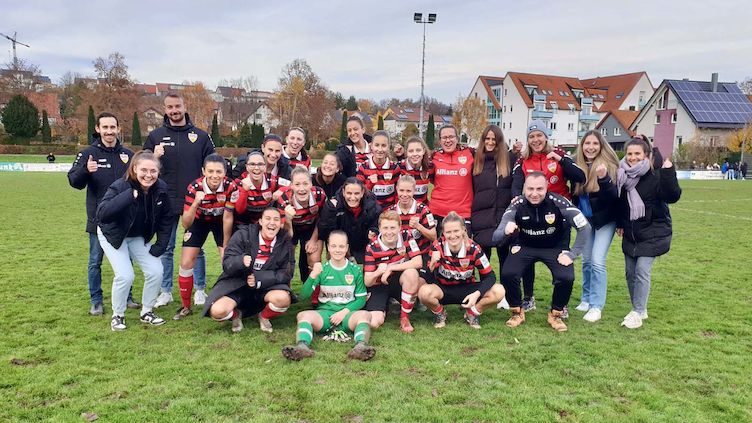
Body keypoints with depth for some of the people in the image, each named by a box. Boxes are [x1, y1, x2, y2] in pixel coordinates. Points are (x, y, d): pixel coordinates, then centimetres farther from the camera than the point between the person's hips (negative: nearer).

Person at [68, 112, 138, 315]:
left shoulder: (128, 154, 5)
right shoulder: (88, 153, -3)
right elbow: (74, 181, -11)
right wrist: (85, 170, -32)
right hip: (99, 219, -3)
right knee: (95, 261, 7)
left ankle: (126, 297, 26)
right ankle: (96, 301, 19)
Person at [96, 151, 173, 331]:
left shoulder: (162, 189, -17)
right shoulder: (120, 186, -29)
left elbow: (166, 219, -4)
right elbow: (101, 213, -43)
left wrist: (160, 246, -8)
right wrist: (129, 196, -50)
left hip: (139, 237, 4)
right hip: (113, 235, -4)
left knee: (156, 271, -7)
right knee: (125, 275, -17)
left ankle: (146, 312, 16)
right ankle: (117, 315, 8)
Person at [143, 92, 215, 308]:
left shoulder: (201, 136, 5)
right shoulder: (155, 136, 5)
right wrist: (154, 157, -14)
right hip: (166, 203, 1)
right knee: (166, 248, 9)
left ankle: (200, 290, 19)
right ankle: (166, 291, 21)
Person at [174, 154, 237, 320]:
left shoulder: (230, 186, -30)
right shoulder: (194, 188, -30)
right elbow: (186, 224, -30)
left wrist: (227, 245, -13)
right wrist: (196, 203, -45)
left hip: (221, 222, 0)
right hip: (199, 221, 0)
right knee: (186, 264, -5)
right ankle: (185, 307, 13)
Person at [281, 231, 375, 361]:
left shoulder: (355, 270, 8)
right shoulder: (322, 269, 8)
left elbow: (361, 299, 8)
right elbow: (304, 296, -1)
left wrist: (344, 312, -9)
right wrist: (313, 275, -17)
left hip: (348, 313, 0)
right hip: (325, 312, 0)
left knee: (364, 315, -33)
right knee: (304, 315, -30)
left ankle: (361, 346, -56)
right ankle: (302, 346, -54)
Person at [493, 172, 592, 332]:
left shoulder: (558, 202, -25)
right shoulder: (517, 205, -21)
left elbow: (584, 227, -17)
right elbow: (496, 237, -22)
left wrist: (572, 254, -19)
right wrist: (505, 232, -45)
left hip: (555, 247, 0)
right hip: (525, 246, 1)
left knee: (566, 278, -24)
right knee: (507, 274, -22)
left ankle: (555, 314, 6)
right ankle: (517, 312, 6)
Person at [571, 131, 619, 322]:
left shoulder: (608, 165, -14)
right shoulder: (576, 164, -4)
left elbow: (614, 196, -21)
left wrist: (604, 178, -35)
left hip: (605, 220, -4)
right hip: (584, 219, 4)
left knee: (597, 261, -9)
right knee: (586, 260, 12)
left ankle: (596, 306, 0)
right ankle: (586, 299, 27)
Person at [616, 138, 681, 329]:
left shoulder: (656, 175, -13)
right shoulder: (622, 175, 3)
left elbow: (672, 196, -24)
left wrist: (669, 173, -32)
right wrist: (620, 223, 15)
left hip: (653, 232, -6)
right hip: (630, 233, 6)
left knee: (642, 270, -11)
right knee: (630, 271, 8)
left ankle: (637, 313, -1)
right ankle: (640, 309, 24)